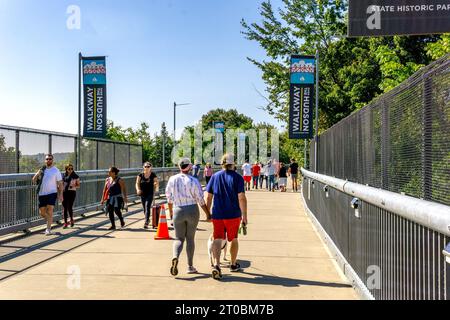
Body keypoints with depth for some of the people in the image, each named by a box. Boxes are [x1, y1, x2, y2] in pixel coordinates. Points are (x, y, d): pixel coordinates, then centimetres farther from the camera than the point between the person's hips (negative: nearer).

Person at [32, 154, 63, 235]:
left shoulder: (56, 170, 0)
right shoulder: (41, 170, 9)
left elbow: (60, 183, -1)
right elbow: (33, 181, 10)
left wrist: (60, 194, -8)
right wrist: (37, 174, -10)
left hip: (52, 193, -4)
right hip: (41, 194, 4)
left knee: (49, 211, -10)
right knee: (42, 212, 8)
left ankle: (48, 229, -3)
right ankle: (49, 220, 37)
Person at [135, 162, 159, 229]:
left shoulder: (153, 175, -3)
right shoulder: (141, 175, 0)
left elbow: (157, 182, 7)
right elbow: (137, 183, -5)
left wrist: (156, 189, 0)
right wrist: (138, 189, -21)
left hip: (150, 194, -3)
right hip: (142, 194, 3)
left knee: (147, 207, -15)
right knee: (145, 208, 15)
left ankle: (146, 223, -18)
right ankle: (148, 219, 38)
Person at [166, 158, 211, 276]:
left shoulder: (172, 179, -2)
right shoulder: (193, 181, -9)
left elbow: (169, 197, 7)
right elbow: (200, 200, -7)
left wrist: (171, 211, 21)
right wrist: (208, 213, 4)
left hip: (178, 211, 1)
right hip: (192, 210, -1)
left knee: (179, 238, 10)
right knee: (190, 238, 12)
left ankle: (175, 258, -19)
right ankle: (190, 266, 16)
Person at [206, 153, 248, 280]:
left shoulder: (215, 176, 4)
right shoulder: (237, 177, -6)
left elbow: (208, 197, 5)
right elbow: (242, 198, -12)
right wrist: (244, 216, -7)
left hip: (217, 215, 2)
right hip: (233, 215, -1)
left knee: (217, 240, 1)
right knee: (234, 239, 17)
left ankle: (216, 265, -20)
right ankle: (233, 265, 33)